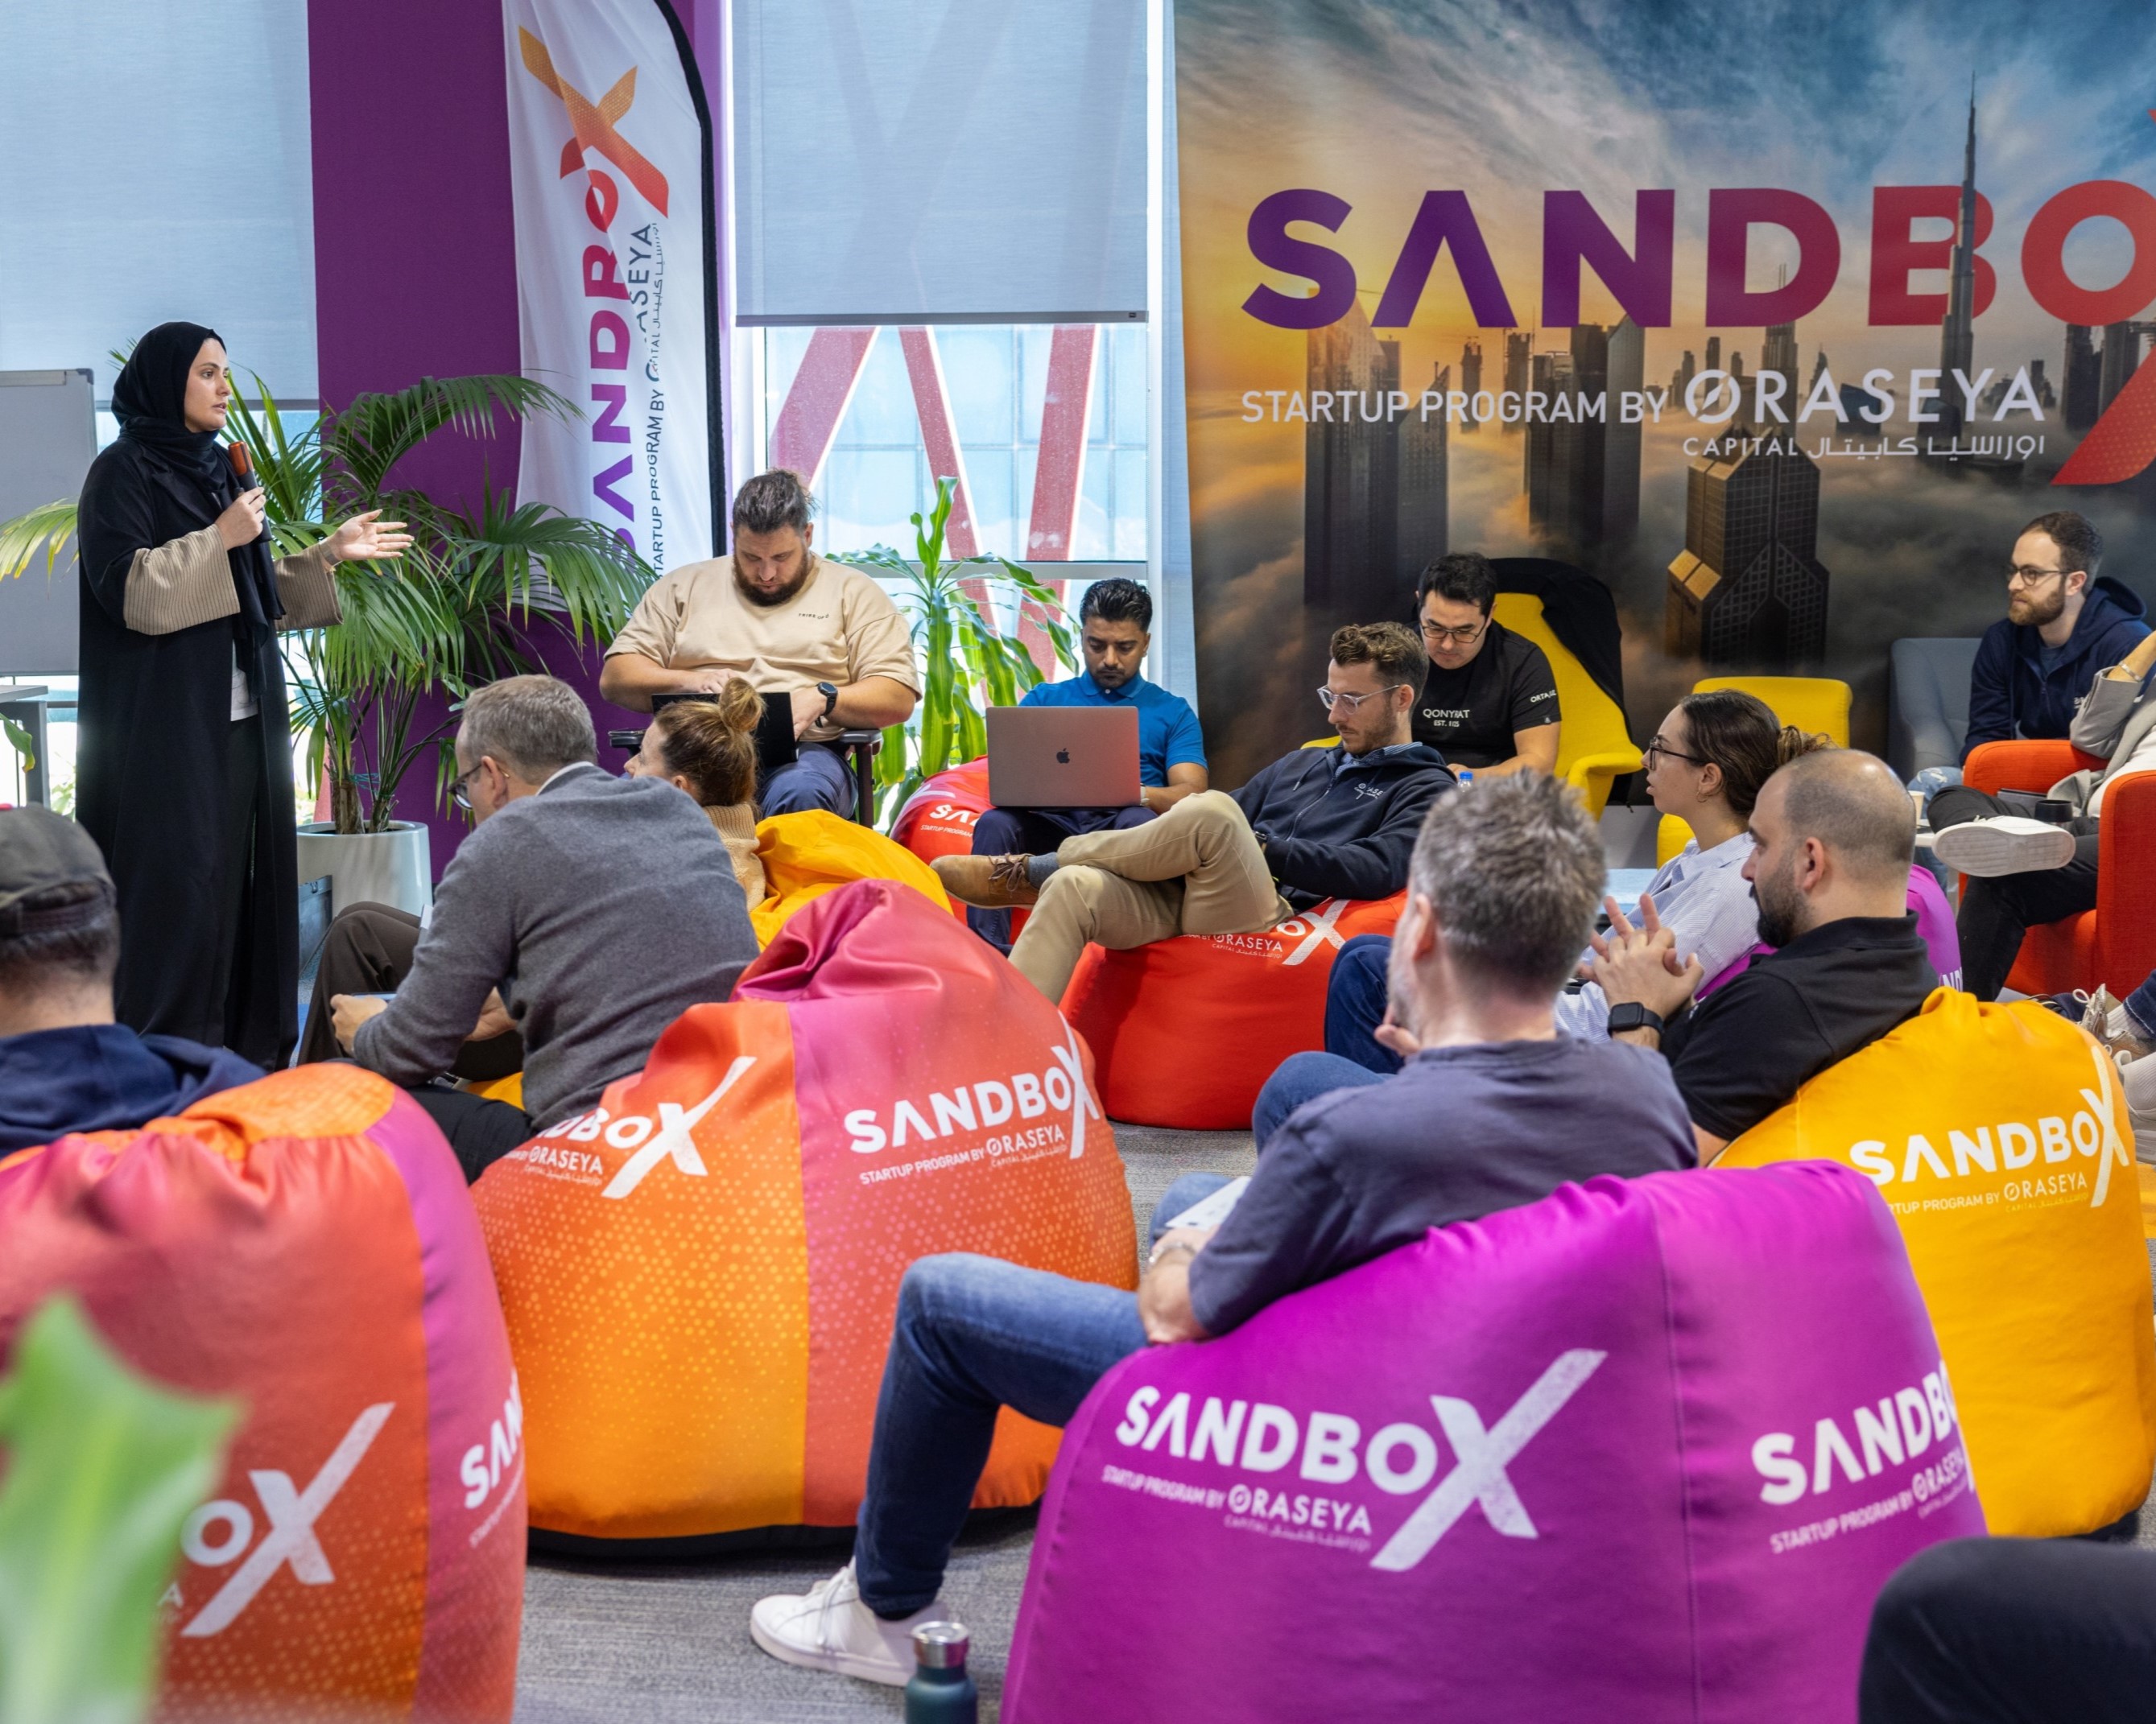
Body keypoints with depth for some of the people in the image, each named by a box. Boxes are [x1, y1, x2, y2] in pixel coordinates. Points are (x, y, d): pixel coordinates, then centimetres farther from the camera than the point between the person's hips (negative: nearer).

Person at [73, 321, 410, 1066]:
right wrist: (219, 539, -16)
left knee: (238, 881, 5)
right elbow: (126, 589, -14)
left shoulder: (215, 470, 19)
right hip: (163, 721, -7)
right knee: (174, 888, -9)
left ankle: (245, 1047, 8)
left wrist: (331, 554, 13)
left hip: (239, 718, 7)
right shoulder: (123, 472, -4)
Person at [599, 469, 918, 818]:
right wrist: (691, 681, -5)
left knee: (800, 795, -40)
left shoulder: (852, 593, 16)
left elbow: (898, 699, 8)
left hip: (803, 752, -1)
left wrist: (823, 697, -12)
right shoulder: (682, 587, 21)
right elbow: (614, 678, 15)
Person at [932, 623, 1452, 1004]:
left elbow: (1376, 872, -8)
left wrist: (1261, 847, -12)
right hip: (1184, 896, 6)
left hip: (1268, 916, -6)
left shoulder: (1424, 789, 11)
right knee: (1076, 887, -25)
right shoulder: (1301, 763, 32)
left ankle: (1033, 872, -15)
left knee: (1211, 812, -34)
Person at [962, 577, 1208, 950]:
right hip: (1052, 823, 1)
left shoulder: (1172, 712, 18)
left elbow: (1191, 794, 3)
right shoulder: (1043, 699, 24)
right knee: (995, 823, -31)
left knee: (1139, 821, -36)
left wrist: (1140, 794, -20)